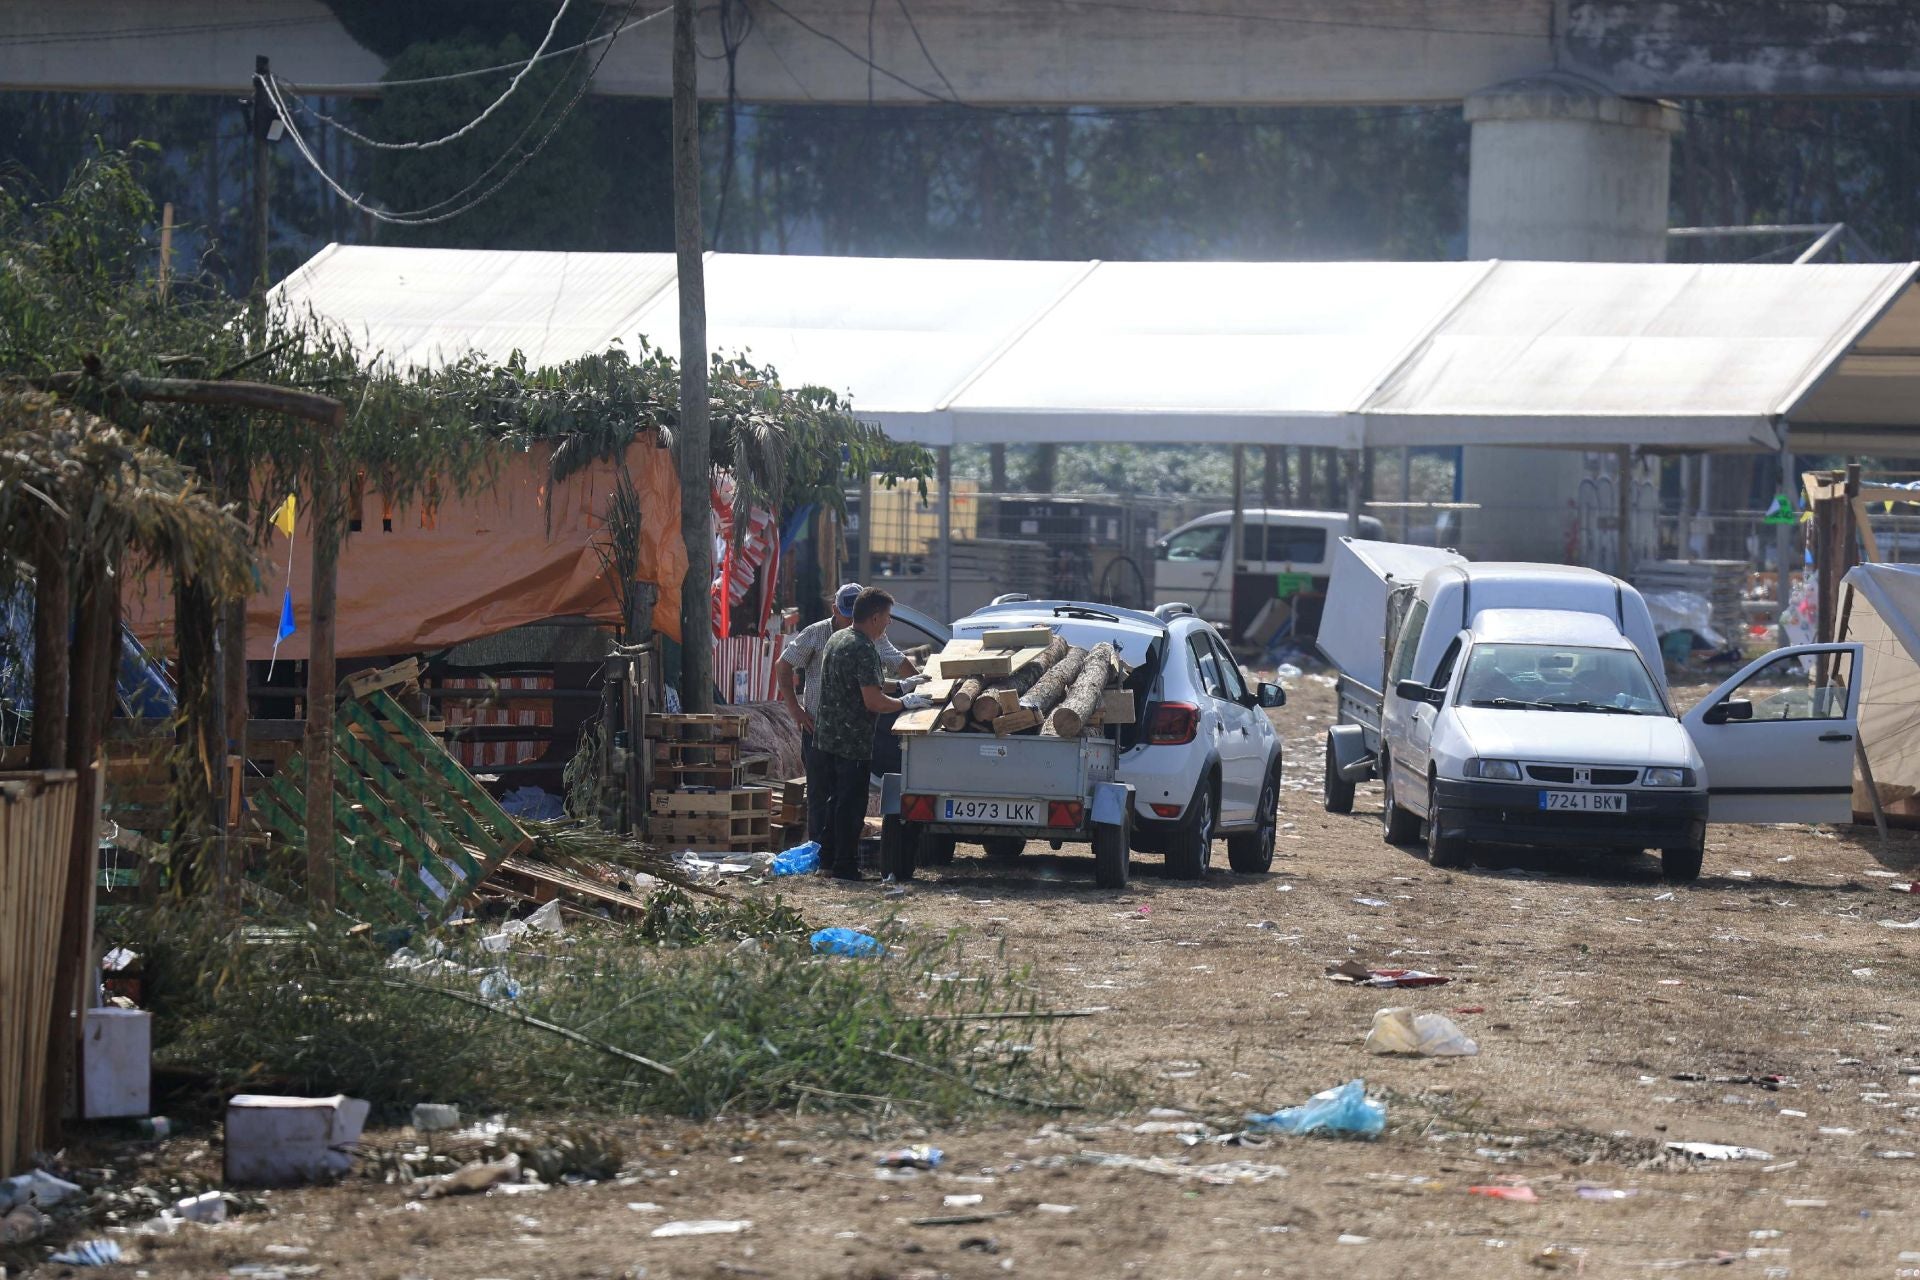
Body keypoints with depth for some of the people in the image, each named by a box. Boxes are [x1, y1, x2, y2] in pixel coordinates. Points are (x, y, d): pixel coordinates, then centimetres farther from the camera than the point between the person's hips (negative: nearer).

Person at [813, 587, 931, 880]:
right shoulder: (864, 649, -19)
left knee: (836, 799, 18)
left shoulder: (836, 639, 12)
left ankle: (829, 859, 24)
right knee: (851, 804, -2)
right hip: (852, 742, -9)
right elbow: (874, 702, -23)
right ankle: (845, 866, 0)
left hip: (826, 736, 9)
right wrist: (906, 703, -8)